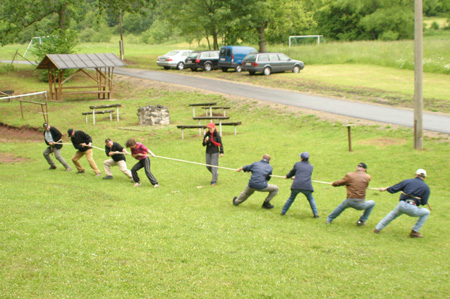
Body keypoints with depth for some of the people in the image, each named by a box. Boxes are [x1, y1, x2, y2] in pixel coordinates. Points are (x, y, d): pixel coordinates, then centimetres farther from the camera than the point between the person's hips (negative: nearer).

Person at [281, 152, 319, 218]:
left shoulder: (297, 164, 10)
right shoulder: (311, 167, 17)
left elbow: (292, 172, 25)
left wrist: (287, 176, 48)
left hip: (296, 186, 0)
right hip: (307, 187, 0)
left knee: (291, 198, 23)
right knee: (311, 199, 22)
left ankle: (283, 211, 25)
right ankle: (315, 213, 10)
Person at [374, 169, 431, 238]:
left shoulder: (407, 181, 10)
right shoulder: (426, 187, 5)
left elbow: (393, 189, 13)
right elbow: (423, 202, 2)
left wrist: (384, 189, 32)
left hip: (401, 205, 3)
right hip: (412, 209, -3)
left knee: (393, 214, 34)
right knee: (426, 213, 23)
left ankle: (378, 228, 31)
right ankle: (414, 232, 16)